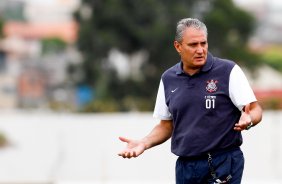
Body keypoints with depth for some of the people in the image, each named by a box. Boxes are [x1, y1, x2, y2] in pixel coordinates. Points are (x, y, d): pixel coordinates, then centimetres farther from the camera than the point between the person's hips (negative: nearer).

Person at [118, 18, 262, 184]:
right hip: (185, 168, 4)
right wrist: (144, 143, 0)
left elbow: (255, 110, -6)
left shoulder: (228, 71, -5)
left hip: (222, 164, -4)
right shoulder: (168, 79, 9)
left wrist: (248, 120, -28)